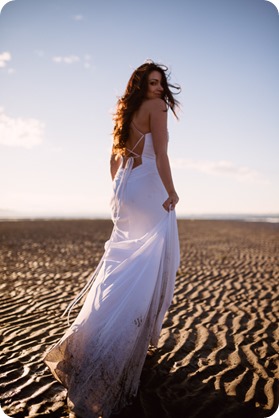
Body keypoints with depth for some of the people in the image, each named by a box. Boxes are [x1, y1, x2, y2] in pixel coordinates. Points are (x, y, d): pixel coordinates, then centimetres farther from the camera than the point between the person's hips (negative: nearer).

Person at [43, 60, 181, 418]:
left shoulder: (125, 113, 19)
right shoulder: (156, 107, -5)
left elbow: (114, 159, 20)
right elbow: (160, 153, -17)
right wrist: (171, 192, -12)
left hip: (125, 194, 8)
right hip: (149, 191, -8)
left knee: (122, 266, 15)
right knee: (149, 270, 0)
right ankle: (138, 340, 7)